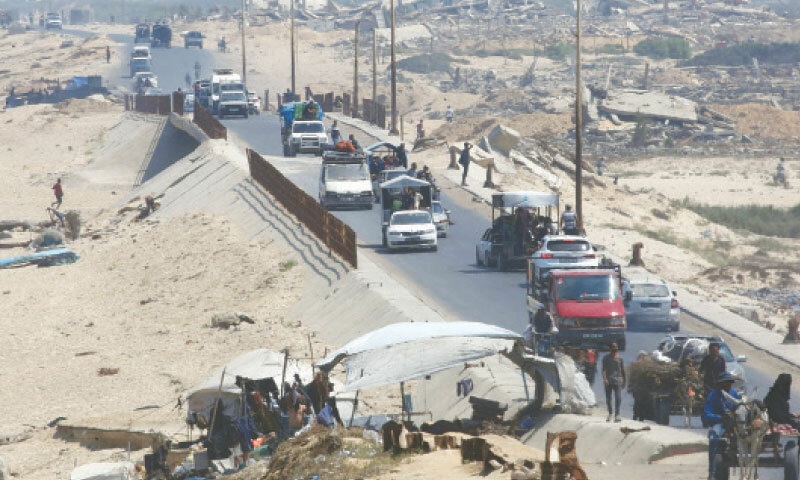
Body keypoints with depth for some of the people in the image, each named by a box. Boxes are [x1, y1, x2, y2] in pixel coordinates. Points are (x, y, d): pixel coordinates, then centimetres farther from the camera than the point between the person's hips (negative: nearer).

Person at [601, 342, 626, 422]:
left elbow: (623, 370, 18)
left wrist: (624, 381, 18)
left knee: (618, 398, -13)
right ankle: (610, 414, 22)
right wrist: (605, 379, -18)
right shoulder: (606, 358, 4)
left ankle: (617, 415, -14)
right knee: (608, 398, 6)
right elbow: (604, 369, -4)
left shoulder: (619, 358, 11)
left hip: (618, 380, 1)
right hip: (608, 380, -1)